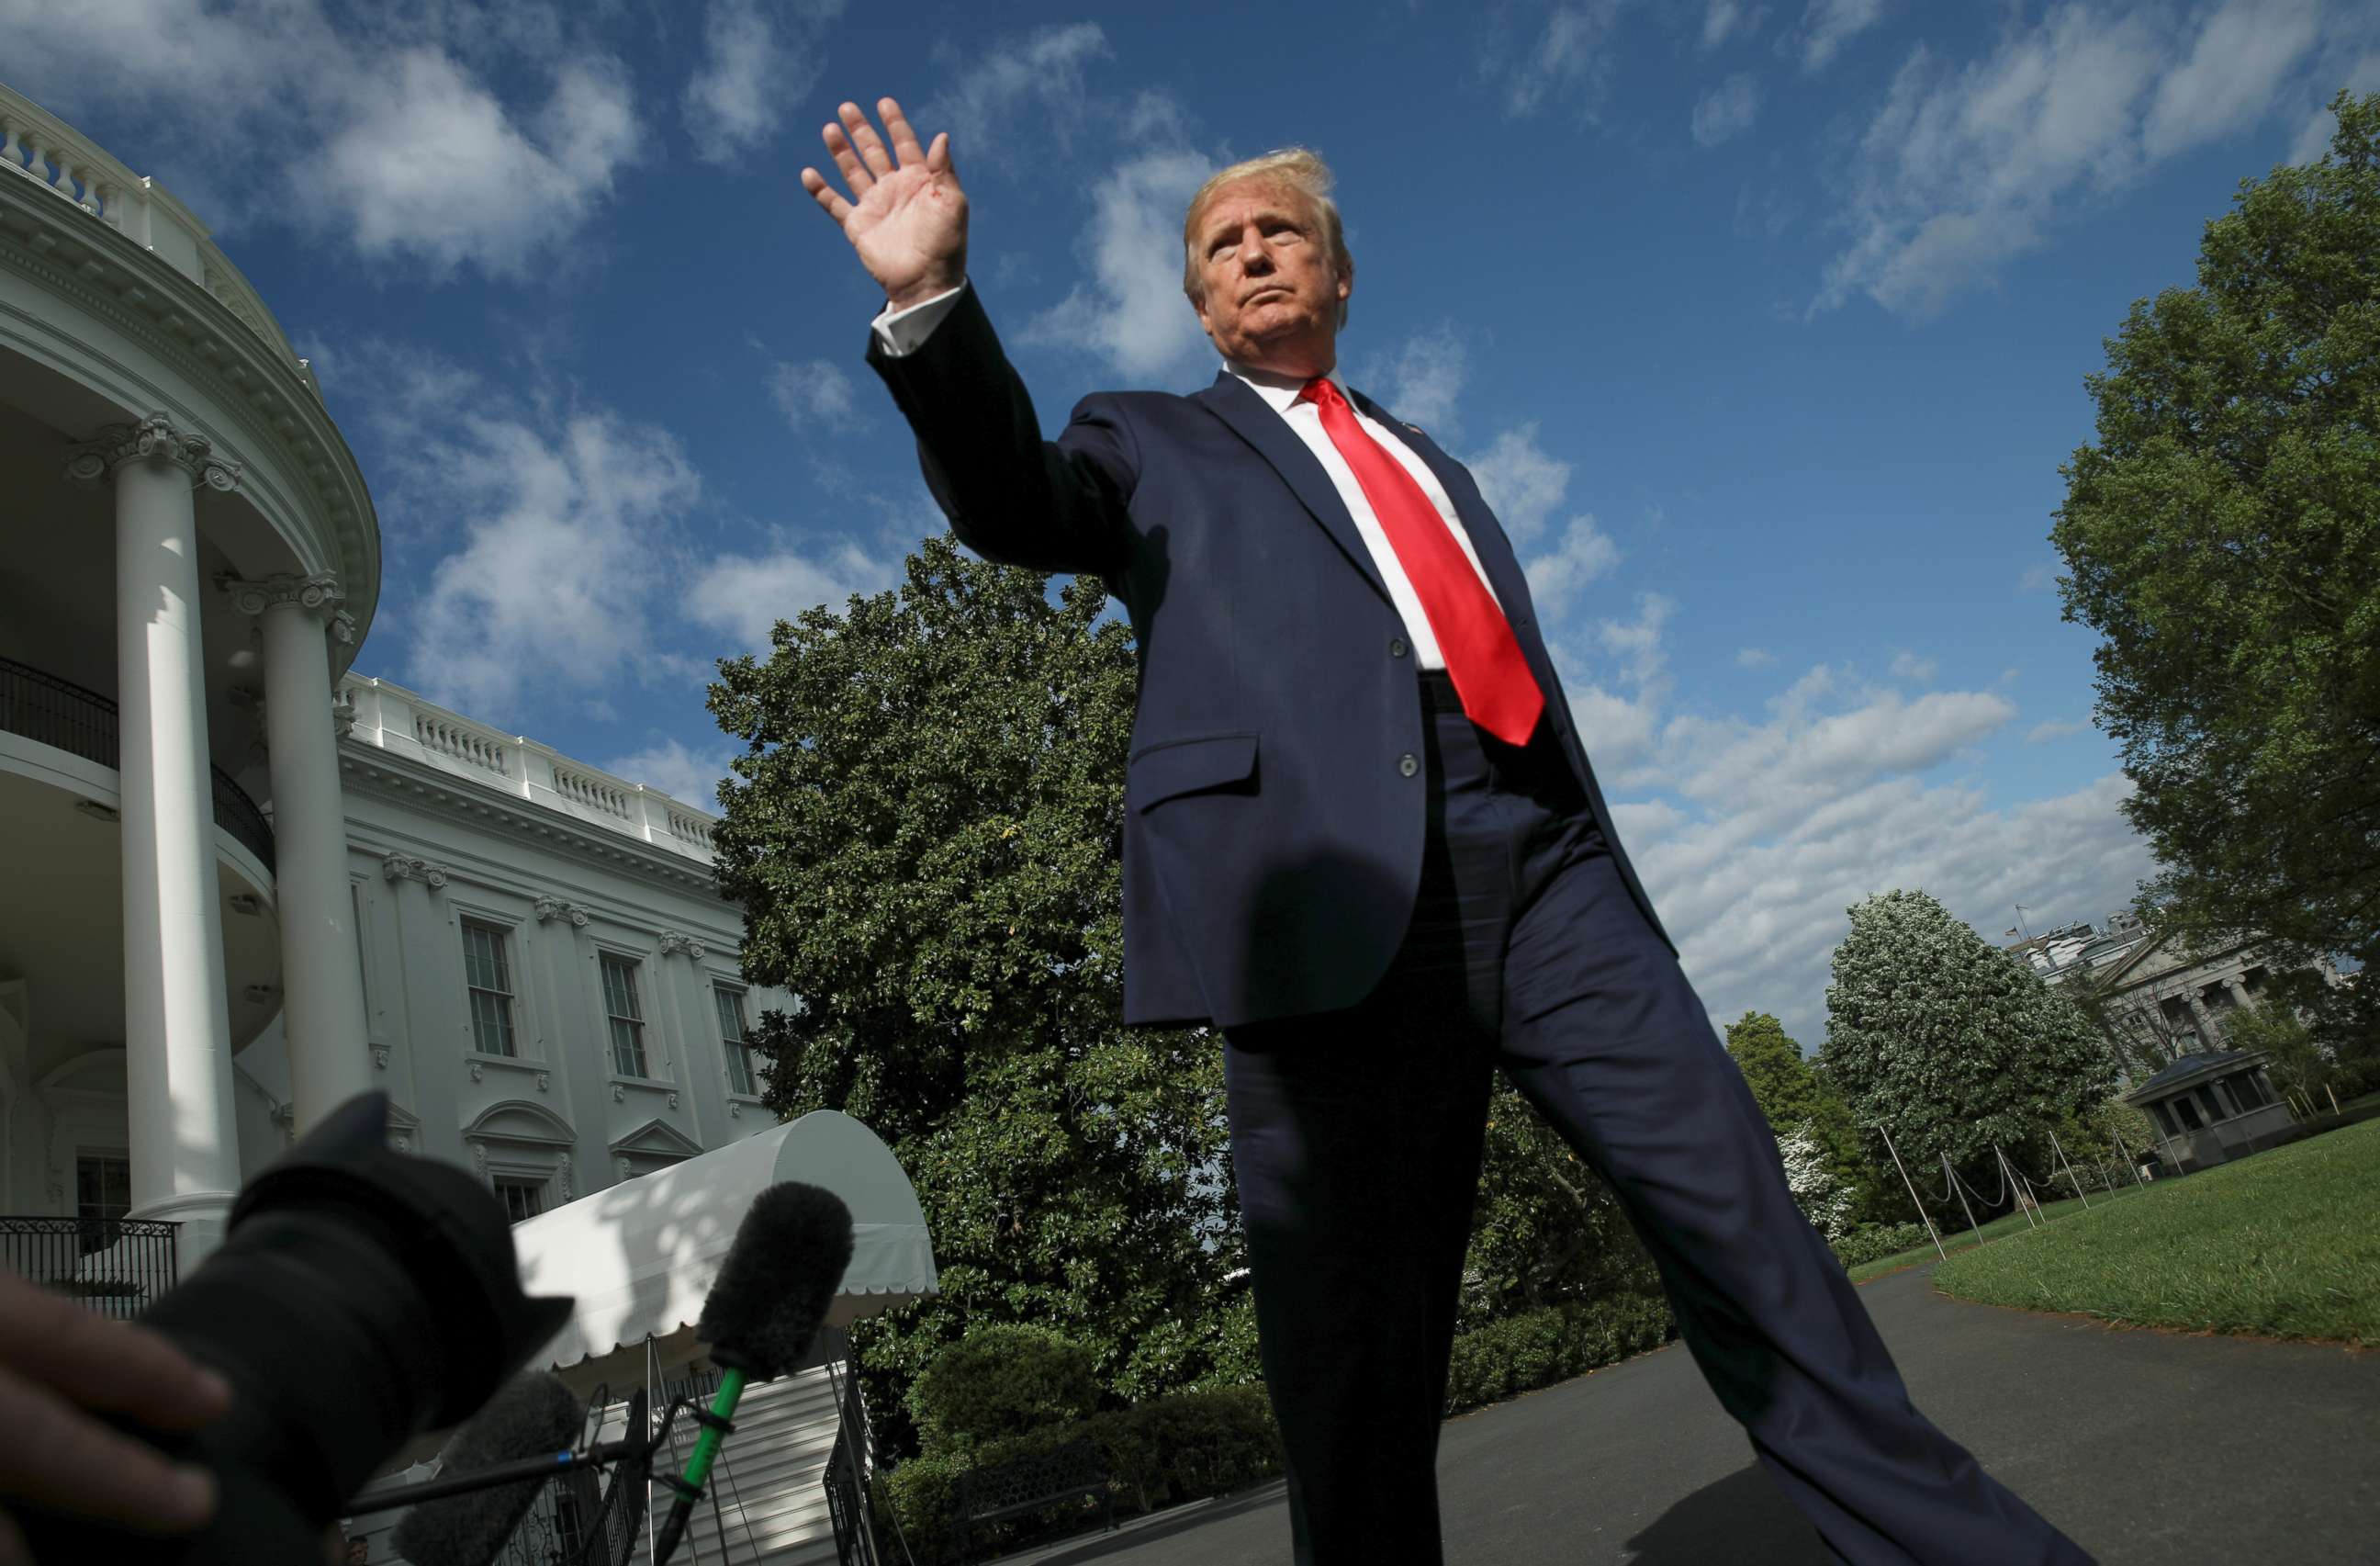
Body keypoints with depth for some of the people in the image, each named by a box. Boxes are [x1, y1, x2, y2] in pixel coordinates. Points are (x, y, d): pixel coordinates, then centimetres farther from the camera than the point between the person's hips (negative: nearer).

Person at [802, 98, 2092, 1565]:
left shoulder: (1429, 460, 32)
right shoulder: (1153, 443, 21)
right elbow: (1017, 507, 1)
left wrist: (1599, 871, 20)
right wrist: (934, 301, -14)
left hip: (1539, 855, 4)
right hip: (1333, 885, -3)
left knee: (1740, 1211, -1)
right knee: (1357, 1350, -3)